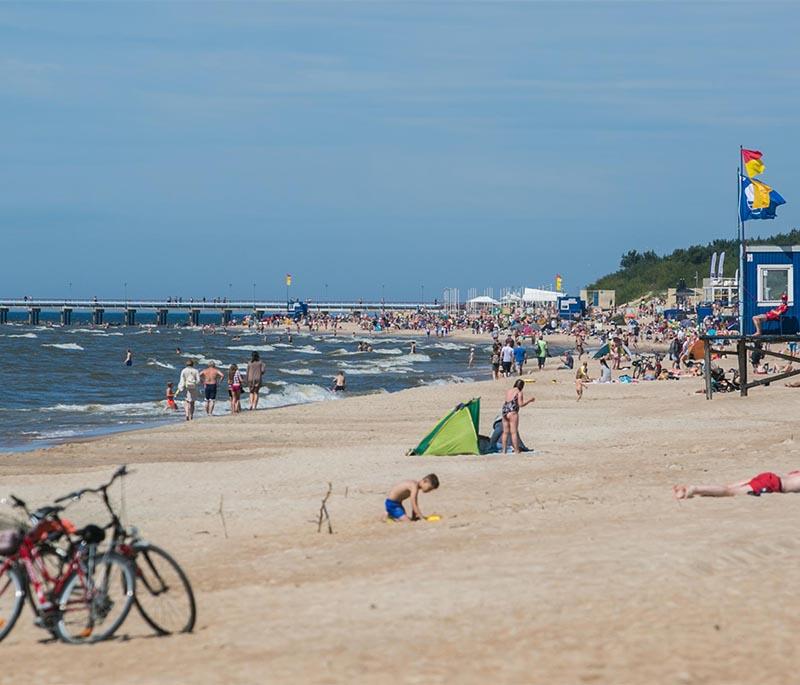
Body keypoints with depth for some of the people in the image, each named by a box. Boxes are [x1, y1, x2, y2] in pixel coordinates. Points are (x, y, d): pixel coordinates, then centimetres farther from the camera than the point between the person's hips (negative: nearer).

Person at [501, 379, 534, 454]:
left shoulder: (509, 391, 17)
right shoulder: (519, 392, -5)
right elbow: (521, 404, -12)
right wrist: (529, 400, 1)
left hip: (504, 411, 7)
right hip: (512, 412, -7)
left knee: (505, 432, 11)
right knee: (514, 432, -7)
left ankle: (504, 450, 12)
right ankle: (516, 451, -8)